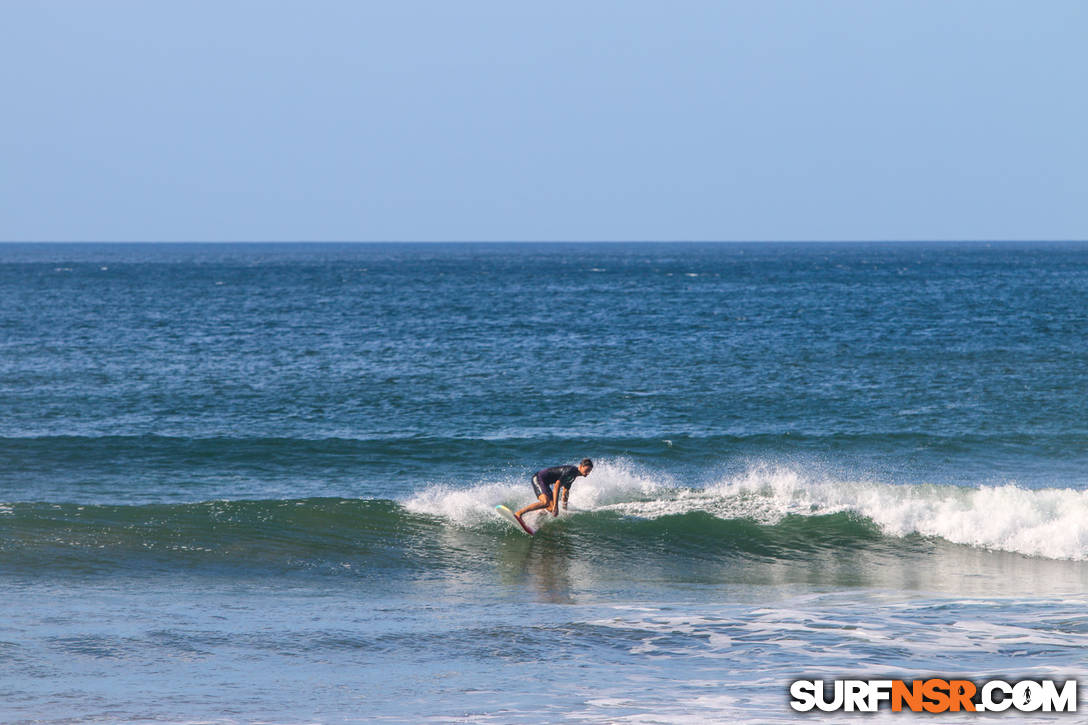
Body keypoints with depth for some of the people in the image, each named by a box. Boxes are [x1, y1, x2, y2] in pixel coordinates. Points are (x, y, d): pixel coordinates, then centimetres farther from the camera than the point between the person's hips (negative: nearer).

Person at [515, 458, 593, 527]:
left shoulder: (574, 475, 10)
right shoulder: (570, 470, -20)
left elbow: (565, 492, 23)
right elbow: (556, 486, -27)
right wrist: (555, 506, -29)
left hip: (545, 483, 10)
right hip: (538, 478, -10)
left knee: (551, 509, -1)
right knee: (546, 502, -31)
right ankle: (518, 513, -32)